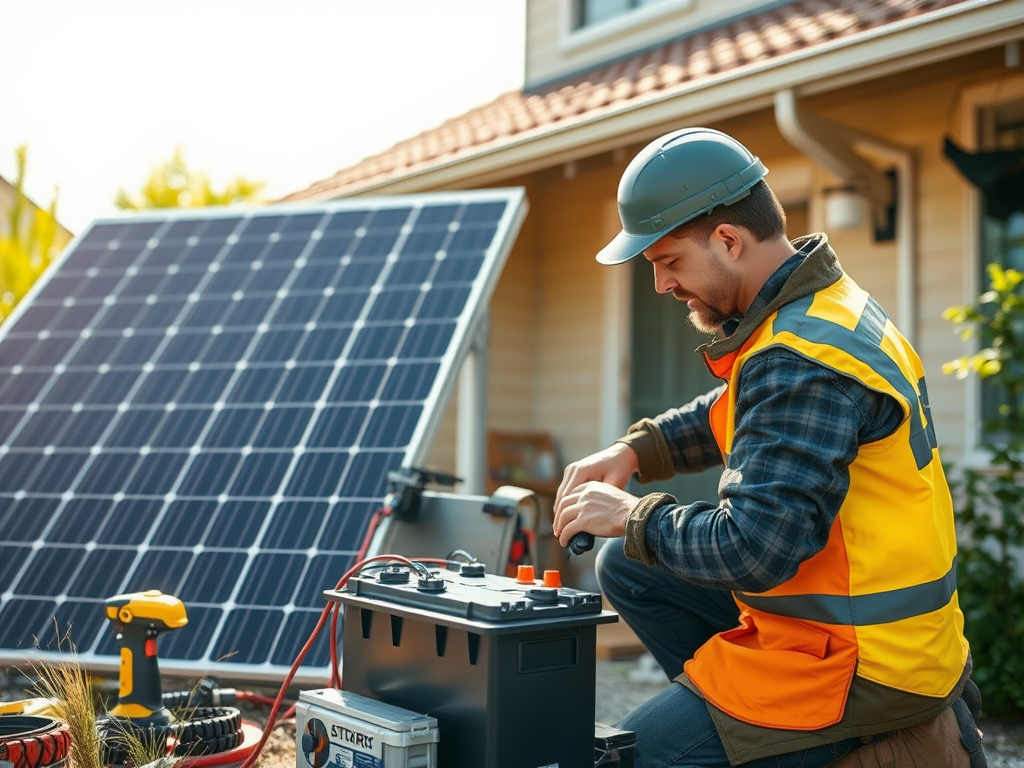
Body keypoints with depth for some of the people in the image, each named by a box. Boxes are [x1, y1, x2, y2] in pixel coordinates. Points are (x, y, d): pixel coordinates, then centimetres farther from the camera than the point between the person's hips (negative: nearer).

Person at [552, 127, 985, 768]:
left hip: (856, 663, -10)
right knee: (628, 569, 15)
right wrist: (633, 452, 7)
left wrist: (632, 517, -13)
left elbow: (753, 550, -30)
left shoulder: (801, 364, -27)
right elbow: (735, 414, 22)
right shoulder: (826, 304, 5)